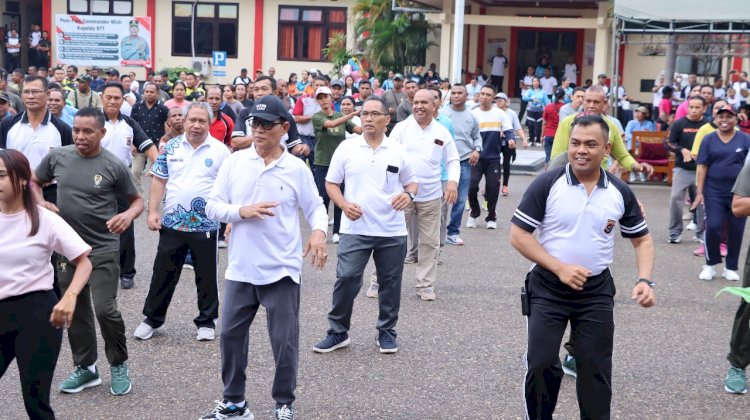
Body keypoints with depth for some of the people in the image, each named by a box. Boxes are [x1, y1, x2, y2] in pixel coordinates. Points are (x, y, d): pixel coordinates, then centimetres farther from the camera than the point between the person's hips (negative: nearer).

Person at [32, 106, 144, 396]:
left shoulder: (114, 166, -10)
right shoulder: (57, 156, -1)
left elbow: (137, 200, 0)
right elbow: (33, 182, 14)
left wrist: (128, 215, -23)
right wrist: (41, 203, -7)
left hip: (103, 249, -4)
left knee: (105, 309, -9)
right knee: (75, 310, 12)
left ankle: (119, 365, 14)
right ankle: (85, 368, 28)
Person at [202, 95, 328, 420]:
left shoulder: (297, 168, -3)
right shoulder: (234, 162, 1)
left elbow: (315, 207, 5)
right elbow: (212, 207, 1)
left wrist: (319, 231, -16)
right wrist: (241, 211, -17)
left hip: (281, 270, -2)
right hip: (240, 269, 3)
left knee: (285, 341, 3)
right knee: (231, 335, 11)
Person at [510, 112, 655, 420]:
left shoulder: (620, 193, -2)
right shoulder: (546, 184, -11)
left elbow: (642, 240, 9)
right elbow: (518, 235, -10)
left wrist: (645, 281, -9)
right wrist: (559, 268, -18)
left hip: (597, 291, 2)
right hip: (547, 288, -2)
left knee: (596, 370, 8)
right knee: (541, 365, -2)